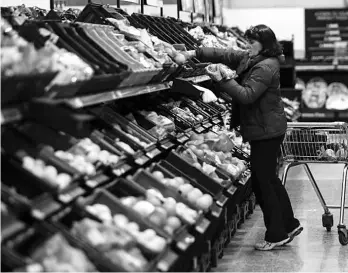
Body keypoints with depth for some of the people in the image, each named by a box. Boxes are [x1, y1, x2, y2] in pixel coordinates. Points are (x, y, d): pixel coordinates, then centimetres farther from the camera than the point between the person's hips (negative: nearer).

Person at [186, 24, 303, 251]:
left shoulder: (266, 67, -20)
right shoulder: (250, 59, 9)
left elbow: (247, 95, -26)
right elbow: (226, 55, 8)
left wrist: (223, 80, -24)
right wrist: (196, 54, 0)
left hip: (266, 131, -10)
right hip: (266, 130, 10)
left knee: (262, 181, -3)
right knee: (269, 179, 17)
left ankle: (277, 235, 6)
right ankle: (288, 224, 27)